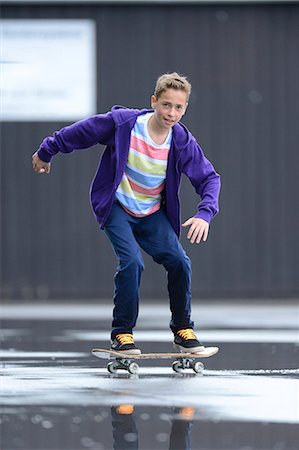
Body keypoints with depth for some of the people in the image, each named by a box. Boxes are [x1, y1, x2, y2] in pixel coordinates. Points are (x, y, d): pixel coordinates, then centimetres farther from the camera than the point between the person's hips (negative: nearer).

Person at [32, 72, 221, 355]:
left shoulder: (183, 142, -15)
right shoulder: (122, 123, -21)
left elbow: (209, 178, -8)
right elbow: (81, 132, -6)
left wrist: (205, 213, -27)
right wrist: (46, 152, 7)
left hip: (153, 213, 3)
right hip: (116, 207, -3)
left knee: (179, 262, -13)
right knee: (132, 262, -23)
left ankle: (183, 329, 7)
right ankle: (122, 333, -8)